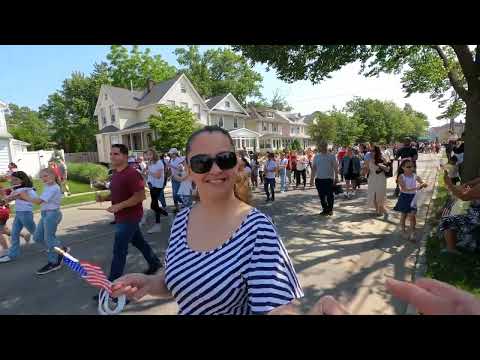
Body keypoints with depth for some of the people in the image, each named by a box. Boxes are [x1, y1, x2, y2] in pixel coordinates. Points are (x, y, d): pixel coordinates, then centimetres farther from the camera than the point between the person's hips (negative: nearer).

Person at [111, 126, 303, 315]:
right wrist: (150, 283, -15)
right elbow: (175, 280, 3)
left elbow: (274, 307, -28)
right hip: (185, 311, 5)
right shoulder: (181, 220, -11)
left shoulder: (258, 229, -28)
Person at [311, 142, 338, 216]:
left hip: (329, 179, -3)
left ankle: (330, 209, 18)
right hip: (319, 179, 3)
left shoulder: (331, 156, 2)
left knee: (330, 196, 2)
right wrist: (312, 178, 9)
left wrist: (336, 177, -8)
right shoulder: (316, 156, 10)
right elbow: (314, 168, 12)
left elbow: (335, 167, 0)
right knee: (321, 196, 7)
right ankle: (325, 209, 20)